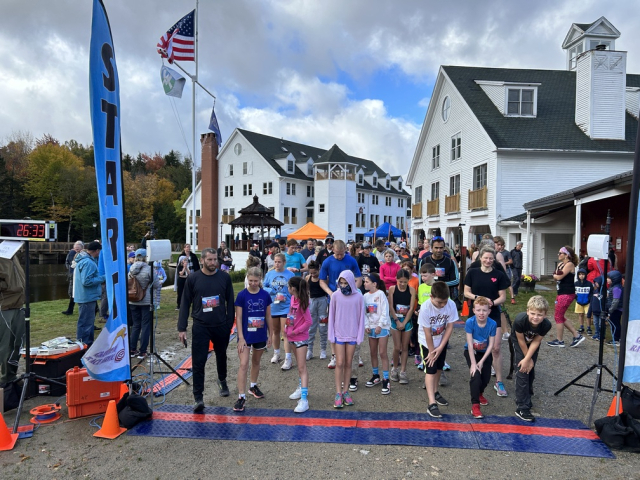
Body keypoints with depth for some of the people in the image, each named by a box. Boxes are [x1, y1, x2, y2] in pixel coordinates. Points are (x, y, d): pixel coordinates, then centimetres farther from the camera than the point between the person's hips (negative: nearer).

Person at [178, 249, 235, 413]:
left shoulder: (225, 278, -3)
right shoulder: (193, 279, -4)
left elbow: (230, 302, 3)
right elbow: (185, 304, -1)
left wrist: (229, 324, -1)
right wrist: (182, 328, -5)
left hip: (221, 326, 2)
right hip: (200, 327, -1)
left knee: (221, 356, 21)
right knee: (198, 362, -2)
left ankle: (222, 381, 47)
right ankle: (198, 398, 9)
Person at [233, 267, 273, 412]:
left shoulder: (265, 295, -3)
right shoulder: (242, 295, -10)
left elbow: (268, 317, 5)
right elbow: (238, 318, -10)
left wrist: (270, 335, 7)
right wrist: (241, 338, -14)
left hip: (260, 336, 3)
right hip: (246, 336, -3)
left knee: (256, 362, 19)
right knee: (243, 364, -8)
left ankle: (253, 386, 41)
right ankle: (241, 397, 0)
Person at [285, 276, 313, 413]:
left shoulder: (302, 302, -21)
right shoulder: (293, 298, 2)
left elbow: (308, 322, -21)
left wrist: (296, 331, -16)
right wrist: (287, 327, 4)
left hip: (301, 338, -8)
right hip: (292, 337, 8)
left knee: (302, 367, -9)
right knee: (299, 365, 22)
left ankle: (304, 400, -9)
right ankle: (301, 388, 38)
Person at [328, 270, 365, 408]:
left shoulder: (358, 297, -5)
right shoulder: (335, 296, -6)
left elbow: (361, 317, 0)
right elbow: (331, 316, -1)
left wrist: (360, 336, -1)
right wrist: (331, 336, -2)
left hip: (352, 335, 1)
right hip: (339, 334, -1)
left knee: (348, 363, 10)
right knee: (340, 363, 0)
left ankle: (345, 390, 21)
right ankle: (338, 393, 8)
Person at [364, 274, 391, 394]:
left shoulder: (381, 294, -11)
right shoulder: (365, 296, 6)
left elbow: (385, 311, -14)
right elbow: (364, 312, 6)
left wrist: (380, 325, -16)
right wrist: (366, 326, -4)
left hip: (382, 327, -6)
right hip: (371, 327, 6)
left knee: (382, 353, -5)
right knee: (373, 352, 12)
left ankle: (386, 380, 1)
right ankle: (376, 376, 27)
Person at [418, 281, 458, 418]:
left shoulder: (451, 305, -23)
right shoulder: (426, 308, -32)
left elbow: (449, 327, -14)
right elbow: (427, 333, -23)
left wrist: (440, 348, -14)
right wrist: (432, 351, -15)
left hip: (442, 341, 4)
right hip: (427, 342, -4)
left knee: (439, 367, 16)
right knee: (430, 370, -8)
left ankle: (435, 392, 37)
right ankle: (432, 404, -7)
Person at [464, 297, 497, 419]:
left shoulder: (492, 324, -22)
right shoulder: (470, 322, -27)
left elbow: (491, 345, -16)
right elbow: (470, 344, -23)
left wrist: (482, 361, -19)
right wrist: (473, 364, -24)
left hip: (485, 353, 3)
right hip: (471, 352, -3)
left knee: (486, 378, 5)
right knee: (475, 375, -19)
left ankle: (479, 393, 38)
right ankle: (475, 405, -9)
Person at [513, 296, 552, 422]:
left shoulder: (546, 325, -32)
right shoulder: (520, 320, -40)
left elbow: (536, 342, -20)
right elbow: (521, 340, -24)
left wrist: (528, 359, -22)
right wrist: (527, 358, -14)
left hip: (533, 345, 3)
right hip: (519, 344, -3)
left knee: (530, 371, 13)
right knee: (522, 373, -11)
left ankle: (526, 397, 42)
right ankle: (522, 408, -7)